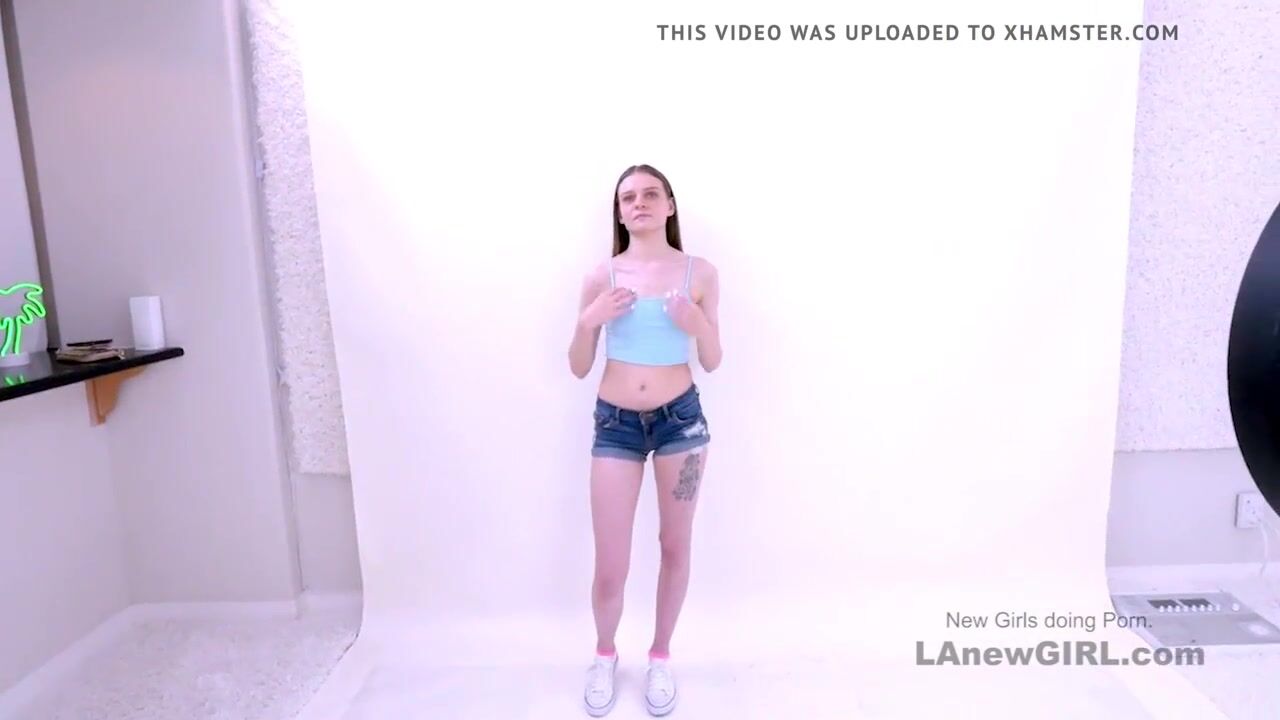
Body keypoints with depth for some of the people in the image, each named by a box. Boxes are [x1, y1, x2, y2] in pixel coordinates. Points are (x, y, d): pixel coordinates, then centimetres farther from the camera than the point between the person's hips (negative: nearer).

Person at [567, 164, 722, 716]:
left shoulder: (700, 273, 0)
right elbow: (578, 368, 3)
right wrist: (589, 321, -14)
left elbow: (712, 363, 5)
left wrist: (699, 327, -15)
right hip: (615, 423, 0)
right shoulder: (602, 276, 0)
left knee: (675, 546, 14)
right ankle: (604, 655, 35)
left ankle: (660, 656, 37)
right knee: (611, 567, 4)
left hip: (681, 418, 0)